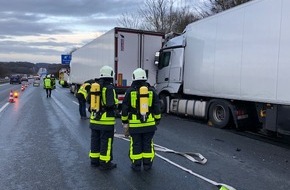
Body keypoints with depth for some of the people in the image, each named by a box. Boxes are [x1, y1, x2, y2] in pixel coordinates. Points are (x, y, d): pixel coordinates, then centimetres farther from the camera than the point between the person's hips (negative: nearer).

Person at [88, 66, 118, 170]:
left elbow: (89, 100, 14)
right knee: (106, 141, 2)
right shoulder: (109, 88, -16)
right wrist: (115, 105, -1)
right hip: (106, 119, -7)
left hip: (94, 119, 7)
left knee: (95, 140, 16)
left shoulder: (94, 86, 7)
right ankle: (105, 163, 9)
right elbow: (111, 104, -22)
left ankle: (94, 160, 27)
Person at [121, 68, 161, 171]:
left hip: (135, 123, -1)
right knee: (148, 144, 12)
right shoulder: (151, 90, 0)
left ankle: (136, 165, 17)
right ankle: (147, 164, 21)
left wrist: (124, 120, 9)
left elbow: (125, 108, -1)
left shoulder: (130, 91, -4)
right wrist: (157, 119, 13)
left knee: (136, 144, 8)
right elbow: (157, 107, 3)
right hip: (149, 123, 2)